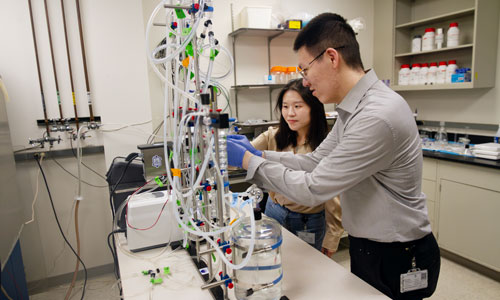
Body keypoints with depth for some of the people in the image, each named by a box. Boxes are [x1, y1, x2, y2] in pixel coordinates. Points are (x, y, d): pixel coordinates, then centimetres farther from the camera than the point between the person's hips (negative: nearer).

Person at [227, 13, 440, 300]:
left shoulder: (378, 116, -30)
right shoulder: (353, 109, 2)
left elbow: (313, 189, -28)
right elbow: (315, 162, 5)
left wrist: (248, 160, -19)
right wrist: (259, 153, -2)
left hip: (396, 260, -8)